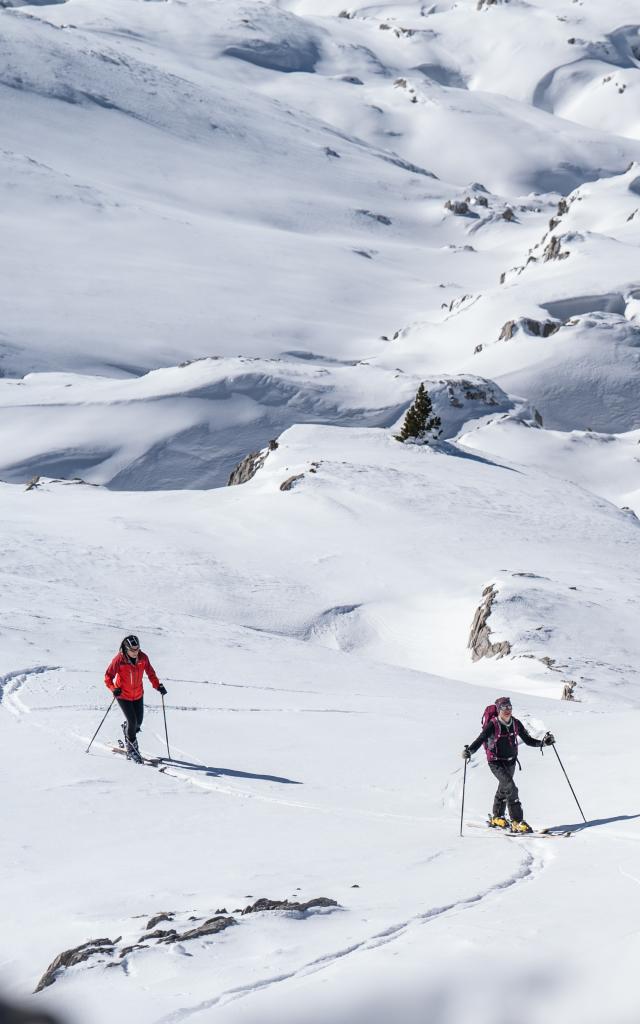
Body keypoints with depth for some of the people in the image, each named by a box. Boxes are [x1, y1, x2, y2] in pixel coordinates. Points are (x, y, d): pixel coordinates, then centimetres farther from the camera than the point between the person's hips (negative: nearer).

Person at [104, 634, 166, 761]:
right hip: (123, 695, -4)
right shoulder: (119, 659, -21)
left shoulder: (142, 657, -12)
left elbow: (150, 673, 1)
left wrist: (157, 686, -11)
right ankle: (132, 747, 11)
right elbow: (108, 676, -14)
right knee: (132, 721, -11)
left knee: (138, 722, 8)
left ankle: (126, 728, 44)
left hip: (138, 694, 4)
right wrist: (113, 688, -30)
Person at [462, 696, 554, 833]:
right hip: (496, 762, -6)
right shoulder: (492, 725, -20)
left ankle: (497, 818, 42)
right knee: (511, 788, -22)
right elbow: (480, 740, -23)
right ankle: (517, 822, -22)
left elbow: (528, 740, 2)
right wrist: (469, 751, -40)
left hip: (510, 761, 6)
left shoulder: (516, 724, -5)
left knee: (503, 789, 23)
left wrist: (543, 742, -11)